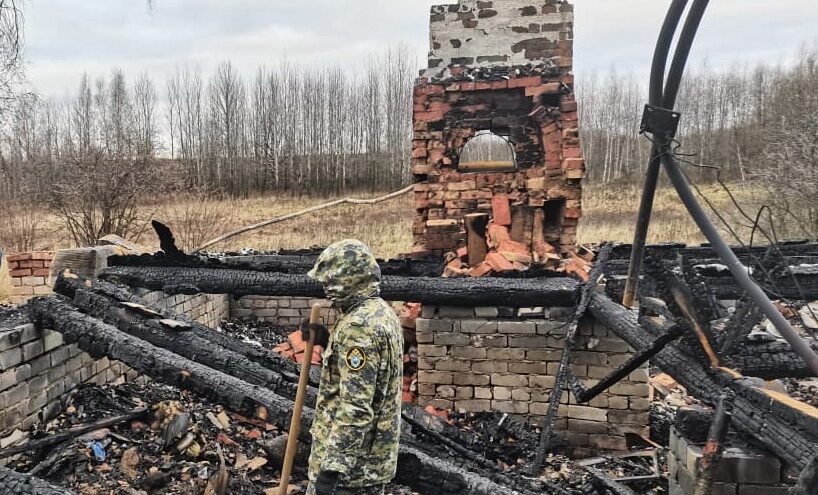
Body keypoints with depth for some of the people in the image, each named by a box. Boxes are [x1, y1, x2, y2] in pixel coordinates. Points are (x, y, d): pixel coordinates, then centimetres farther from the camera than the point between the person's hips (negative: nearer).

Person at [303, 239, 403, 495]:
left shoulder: (359, 326, -24)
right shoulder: (383, 312, 7)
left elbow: (355, 408, -28)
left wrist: (332, 468, -24)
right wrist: (327, 341, 9)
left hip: (351, 458, -9)